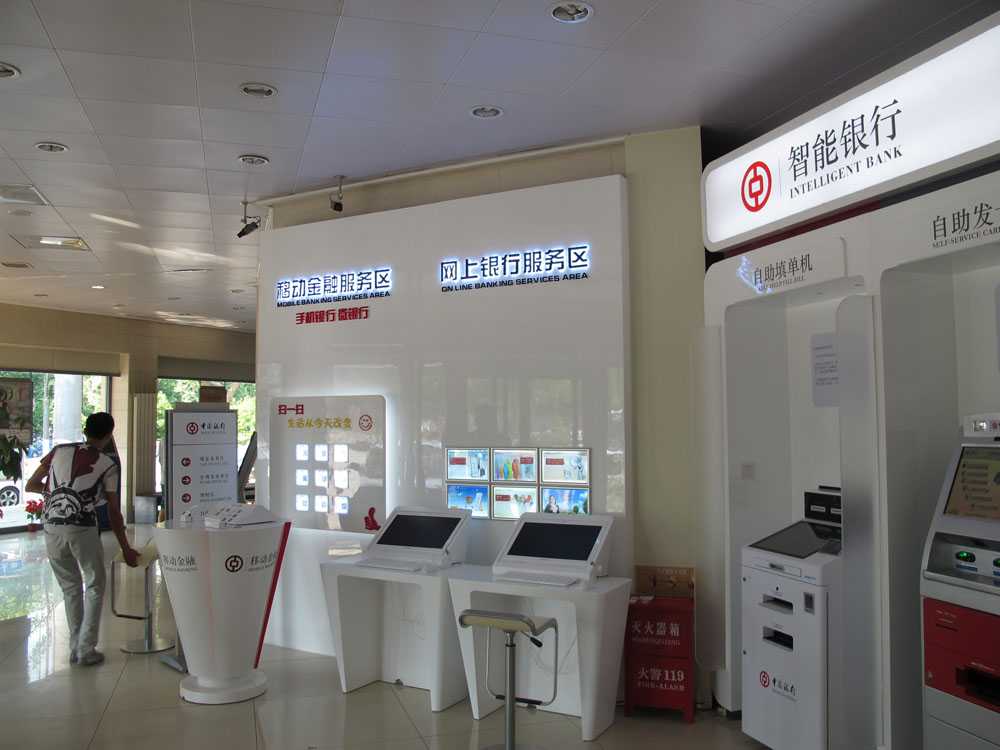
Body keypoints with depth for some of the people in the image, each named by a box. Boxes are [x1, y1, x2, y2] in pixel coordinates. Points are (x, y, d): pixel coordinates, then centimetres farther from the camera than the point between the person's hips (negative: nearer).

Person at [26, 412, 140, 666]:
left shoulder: (60, 451, 11)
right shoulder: (108, 465, 3)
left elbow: (31, 485, 16)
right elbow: (113, 512, 4)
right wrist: (126, 549, 11)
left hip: (52, 528, 4)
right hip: (82, 529, -3)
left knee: (70, 587, 18)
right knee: (94, 586, 13)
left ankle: (75, 649, 21)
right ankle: (86, 650, 9)